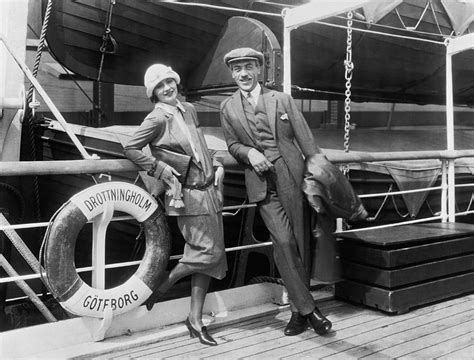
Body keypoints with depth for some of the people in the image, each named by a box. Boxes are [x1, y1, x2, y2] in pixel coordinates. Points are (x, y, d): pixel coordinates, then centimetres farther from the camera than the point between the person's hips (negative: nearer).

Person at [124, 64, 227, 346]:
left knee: (209, 256, 8)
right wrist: (161, 169, -14)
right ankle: (158, 288, 13)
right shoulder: (158, 118, -10)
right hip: (188, 195, -7)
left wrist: (216, 165, 12)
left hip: (210, 189, 7)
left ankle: (196, 320, 18)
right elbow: (130, 148, -10)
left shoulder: (189, 110, 11)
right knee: (208, 252, -9)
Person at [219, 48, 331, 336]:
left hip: (292, 176, 0)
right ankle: (308, 308, -1)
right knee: (283, 242, -12)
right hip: (262, 182, 0)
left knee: (300, 242, 3)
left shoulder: (281, 99, 7)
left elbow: (306, 138, 4)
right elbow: (233, 144, 12)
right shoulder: (228, 108, 11)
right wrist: (249, 153, -10)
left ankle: (298, 311, 18)